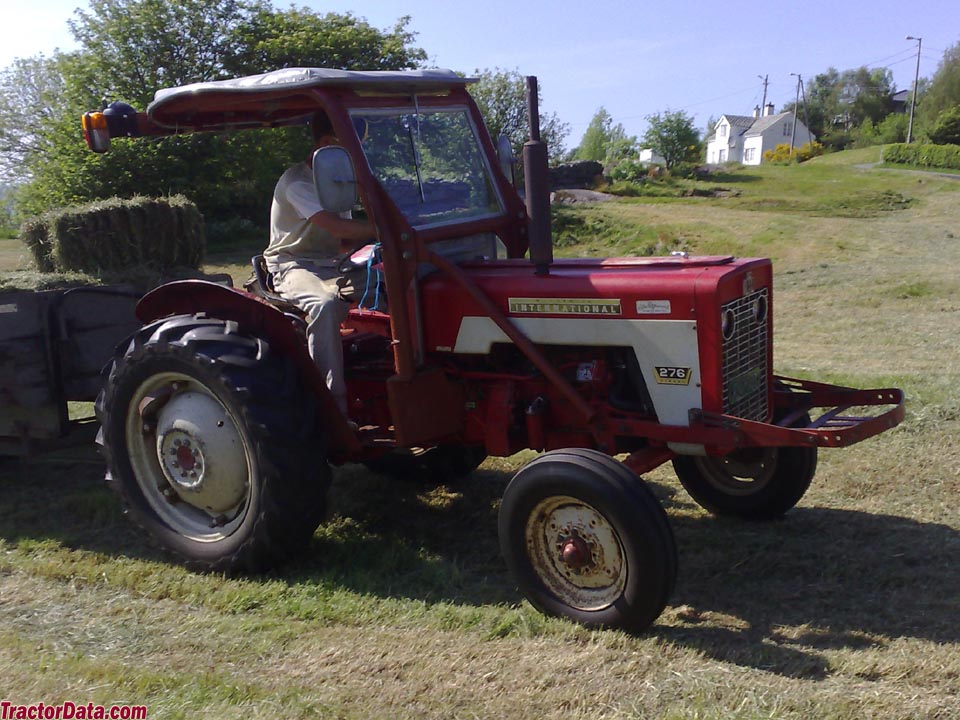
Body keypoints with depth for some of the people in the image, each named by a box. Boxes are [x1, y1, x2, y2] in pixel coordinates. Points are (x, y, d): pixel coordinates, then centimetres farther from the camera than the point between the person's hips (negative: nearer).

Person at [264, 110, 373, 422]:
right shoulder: (296, 181, -14)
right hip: (293, 267, -8)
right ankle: (334, 402, -38)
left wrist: (373, 236, -4)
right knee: (325, 304, -40)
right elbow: (335, 226, -29)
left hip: (331, 267, 8)